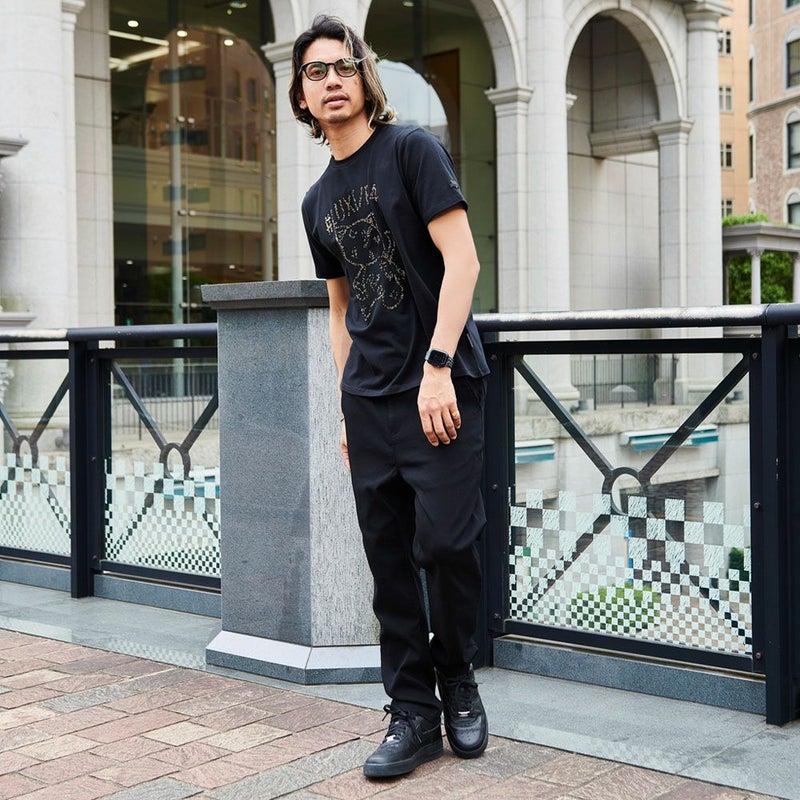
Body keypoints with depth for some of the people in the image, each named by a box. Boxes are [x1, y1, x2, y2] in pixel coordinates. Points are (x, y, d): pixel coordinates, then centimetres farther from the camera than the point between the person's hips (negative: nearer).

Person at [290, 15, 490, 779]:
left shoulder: (410, 149, -2)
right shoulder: (319, 201, 17)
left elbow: (461, 259, -11)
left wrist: (438, 365, -19)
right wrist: (345, 406, 16)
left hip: (440, 389, -5)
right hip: (369, 400, 6)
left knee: (444, 542, -7)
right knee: (389, 557, 5)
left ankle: (458, 685, 17)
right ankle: (413, 711, 14)